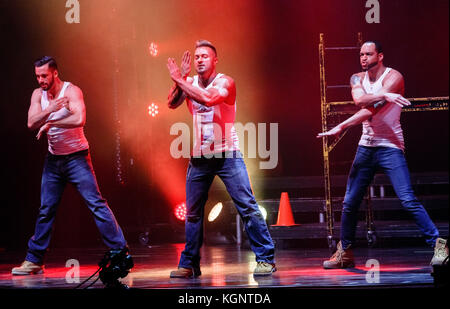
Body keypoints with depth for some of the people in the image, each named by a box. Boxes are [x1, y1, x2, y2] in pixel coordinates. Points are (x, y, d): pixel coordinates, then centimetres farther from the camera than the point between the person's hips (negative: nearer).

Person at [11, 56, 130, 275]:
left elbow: (79, 119, -31)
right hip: (53, 158, 5)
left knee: (96, 203, -10)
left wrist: (50, 123, -25)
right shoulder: (38, 94, 3)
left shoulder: (71, 91, -15)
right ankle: (34, 260, 16)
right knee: (45, 209, 9)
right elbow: (31, 123, -10)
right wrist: (49, 110, -26)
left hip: (76, 157, -5)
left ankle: (120, 251, -9)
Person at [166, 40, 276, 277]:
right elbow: (172, 103, -6)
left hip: (227, 154, -5)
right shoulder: (189, 83, 8)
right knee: (193, 212, 8)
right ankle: (189, 264, 17)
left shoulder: (224, 81, -8)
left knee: (247, 206, -9)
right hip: (199, 157, 5)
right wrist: (181, 78, -15)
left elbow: (209, 98, -27)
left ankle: (265, 258, -5)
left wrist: (180, 80, -21)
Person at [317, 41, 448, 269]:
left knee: (408, 200, -17)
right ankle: (344, 253, 22)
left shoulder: (393, 77, -8)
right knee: (350, 203, 7)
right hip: (366, 146, 6)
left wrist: (341, 127, -22)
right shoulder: (357, 79, 10)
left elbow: (373, 109, -19)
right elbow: (359, 100, -14)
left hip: (390, 147, -6)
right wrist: (384, 96, -32)